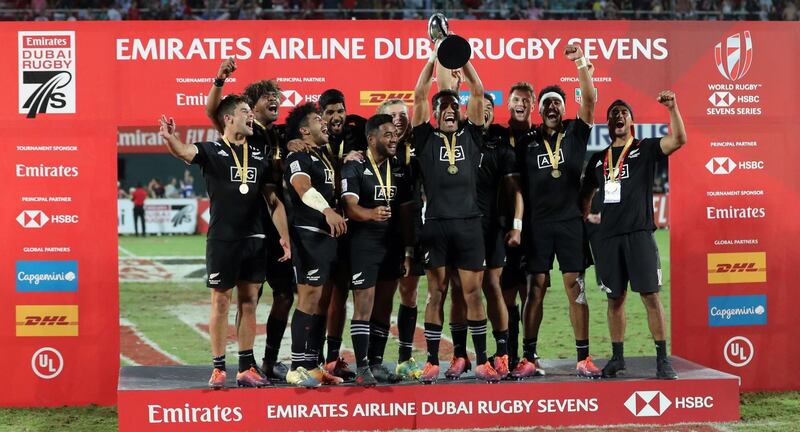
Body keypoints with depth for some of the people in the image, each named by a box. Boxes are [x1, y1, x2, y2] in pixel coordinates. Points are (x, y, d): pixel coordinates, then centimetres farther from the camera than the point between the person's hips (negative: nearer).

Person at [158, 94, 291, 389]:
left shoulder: (259, 155, 11)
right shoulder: (212, 151, -2)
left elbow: (273, 200, 12)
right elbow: (184, 151, -24)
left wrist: (284, 236, 5)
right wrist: (170, 138, -47)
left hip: (254, 239, 4)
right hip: (222, 239, -4)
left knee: (249, 302, 7)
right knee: (221, 302, 0)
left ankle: (246, 368, 12)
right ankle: (218, 368, 6)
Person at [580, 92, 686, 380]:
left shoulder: (645, 149, 6)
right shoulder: (599, 159, 17)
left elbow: (678, 140, -11)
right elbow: (586, 193, 28)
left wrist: (672, 108, -22)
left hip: (639, 232, -4)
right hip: (608, 236, 4)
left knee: (651, 295, -8)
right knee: (615, 298, 8)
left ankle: (663, 360, -6)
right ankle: (617, 358, 17)